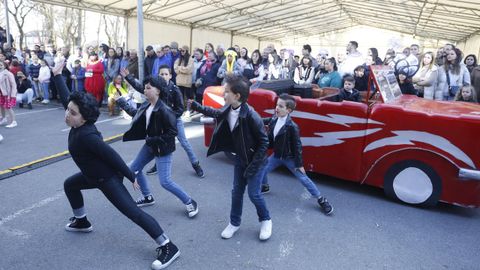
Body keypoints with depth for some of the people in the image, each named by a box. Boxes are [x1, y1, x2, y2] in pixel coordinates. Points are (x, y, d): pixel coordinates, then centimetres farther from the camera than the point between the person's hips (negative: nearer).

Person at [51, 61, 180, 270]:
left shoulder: (86, 135, -30)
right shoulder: (77, 124, -5)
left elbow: (111, 155, -28)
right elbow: (66, 97, 8)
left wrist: (131, 177, -24)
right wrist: (57, 76, 11)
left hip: (108, 178, -10)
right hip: (94, 174, 10)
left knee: (132, 212, -15)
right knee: (69, 185, 31)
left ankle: (168, 247, -14)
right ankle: (81, 222, 49)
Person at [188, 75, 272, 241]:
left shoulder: (251, 116, -29)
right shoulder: (228, 110, -8)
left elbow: (264, 142, -22)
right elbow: (216, 113, 17)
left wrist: (253, 165, -21)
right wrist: (196, 106, 11)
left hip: (255, 161, -6)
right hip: (240, 160, 7)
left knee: (254, 193, 1)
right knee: (237, 191, 14)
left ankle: (265, 220, 28)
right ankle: (234, 223, 32)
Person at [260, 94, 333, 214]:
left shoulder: (292, 126, -24)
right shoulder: (273, 120, -7)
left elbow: (297, 146, -19)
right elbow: (270, 138, 8)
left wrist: (299, 164, -15)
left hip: (289, 158, -5)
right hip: (276, 155, 6)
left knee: (303, 178, -1)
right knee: (262, 170, 11)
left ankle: (321, 200, 11)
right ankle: (264, 186, 43)